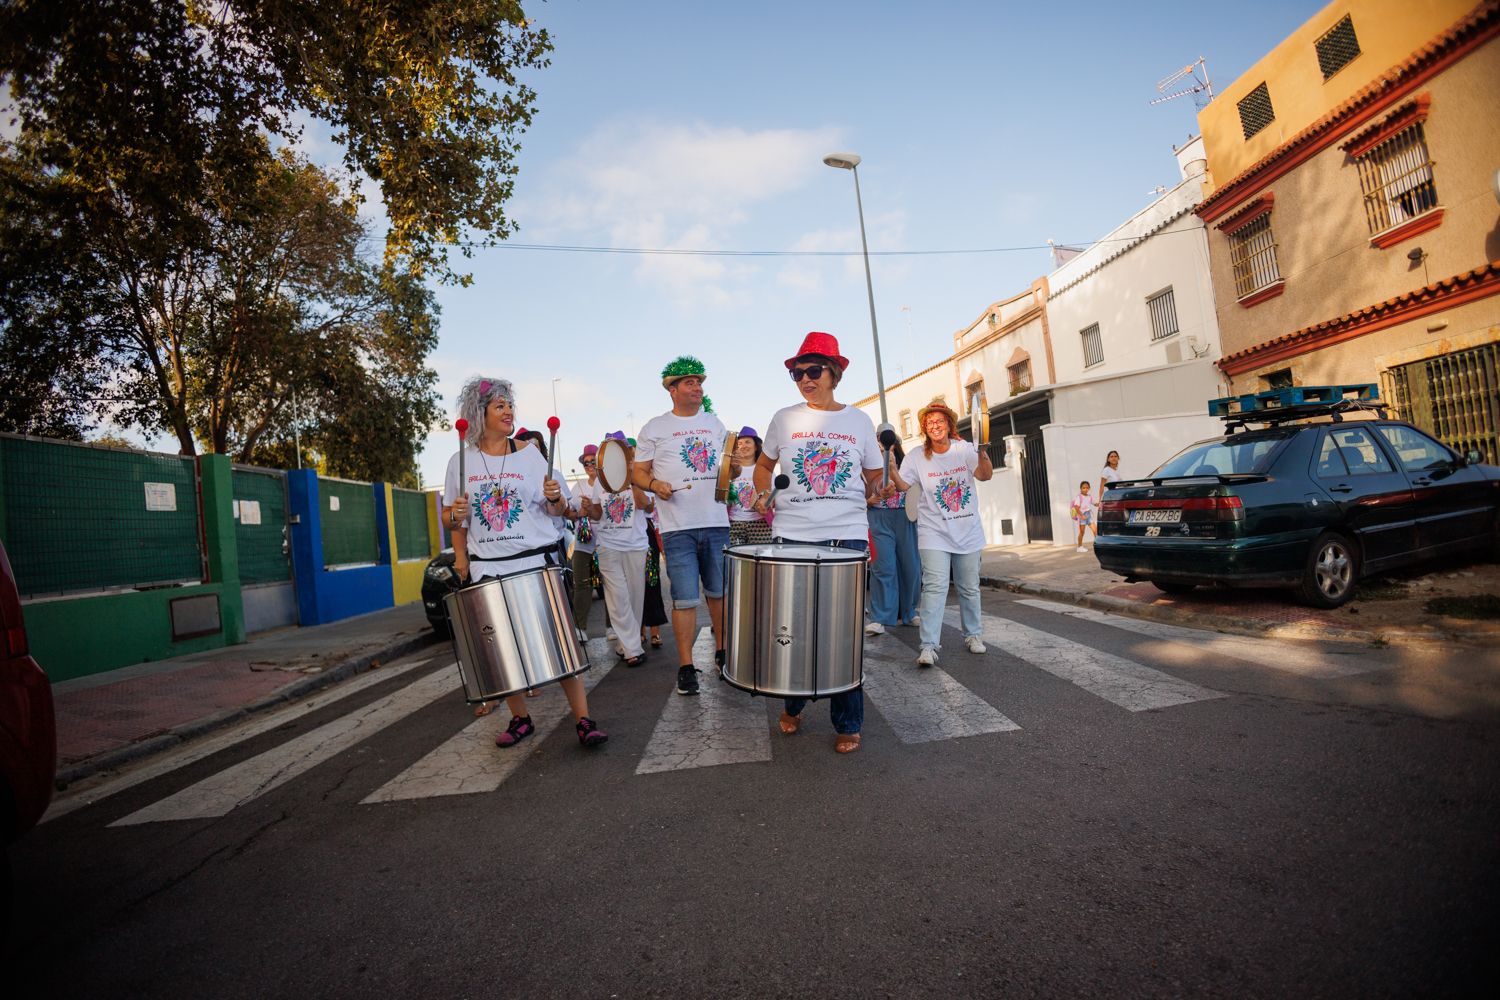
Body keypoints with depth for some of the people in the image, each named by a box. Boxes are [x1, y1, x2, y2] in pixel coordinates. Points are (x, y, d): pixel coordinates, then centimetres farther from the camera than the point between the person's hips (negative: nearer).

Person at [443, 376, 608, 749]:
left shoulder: (530, 454, 4)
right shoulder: (460, 462, 7)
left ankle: (584, 720, 0)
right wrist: (455, 515, -7)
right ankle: (520, 719, 24)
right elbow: (451, 517, 14)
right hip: (488, 568, 2)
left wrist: (554, 498, -17)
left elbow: (556, 511, 4)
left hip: (537, 560, -2)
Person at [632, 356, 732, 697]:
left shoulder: (714, 423, 15)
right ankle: (686, 666, 10)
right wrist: (655, 484, -16)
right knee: (685, 599, -2)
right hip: (678, 527, -4)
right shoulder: (655, 428, 4)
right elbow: (639, 472, 5)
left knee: (720, 592, 12)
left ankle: (722, 650, 30)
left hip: (717, 522, 4)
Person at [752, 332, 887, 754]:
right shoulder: (784, 419, 7)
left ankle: (848, 723, 18)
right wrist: (762, 493, 2)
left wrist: (884, 488, -5)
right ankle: (793, 705, 33)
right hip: (793, 535, 1)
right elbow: (763, 465, 20)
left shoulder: (859, 420, 8)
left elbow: (873, 477, 16)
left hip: (847, 534, 0)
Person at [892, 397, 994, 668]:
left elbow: (985, 476, -15)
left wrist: (982, 456, -35)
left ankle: (972, 634, 32)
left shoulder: (964, 449, -1)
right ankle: (928, 646, -13)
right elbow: (903, 485, -10)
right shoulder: (918, 456, -1)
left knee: (969, 587, 13)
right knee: (935, 586, -14)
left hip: (967, 531, 2)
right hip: (934, 532, -2)